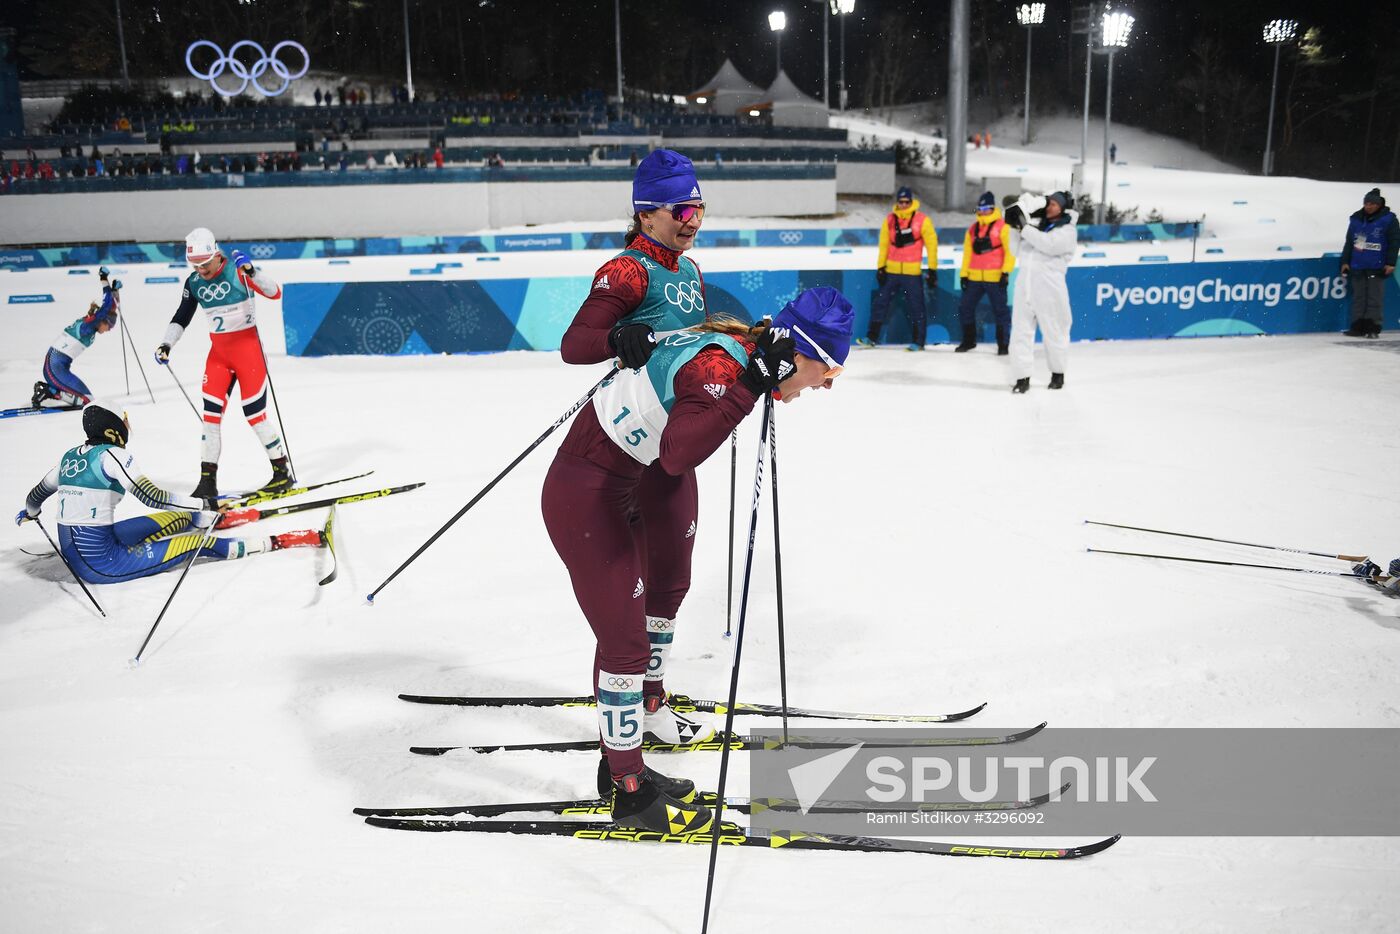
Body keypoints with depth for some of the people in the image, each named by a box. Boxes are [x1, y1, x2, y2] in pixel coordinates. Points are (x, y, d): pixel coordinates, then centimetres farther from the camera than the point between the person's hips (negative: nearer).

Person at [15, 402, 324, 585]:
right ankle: (272, 543, -3)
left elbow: (37, 494, 24)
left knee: (180, 517, 16)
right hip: (102, 565, -8)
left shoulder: (70, 456, 9)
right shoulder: (112, 455, -15)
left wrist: (28, 513, 46)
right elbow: (151, 496, -20)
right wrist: (207, 504, -17)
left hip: (72, 555, 8)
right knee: (198, 540, -5)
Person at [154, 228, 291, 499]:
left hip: (248, 347, -5)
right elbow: (181, 317, 12)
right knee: (211, 413, -3)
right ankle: (208, 478, 2)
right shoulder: (194, 282, 3)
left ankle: (283, 471, 9)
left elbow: (275, 293, -20)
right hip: (218, 352, 5)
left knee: (255, 414, -5)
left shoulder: (237, 271, -12)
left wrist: (251, 271, -33)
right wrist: (166, 344, 1)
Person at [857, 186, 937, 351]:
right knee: (880, 302, 4)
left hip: (912, 272, -3)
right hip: (891, 271, 4)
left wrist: (932, 270, -6)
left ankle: (918, 341, 9)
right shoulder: (890, 220, 5)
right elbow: (884, 245, 9)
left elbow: (931, 245, -4)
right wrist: (880, 267, 4)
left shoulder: (922, 220, -6)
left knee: (915, 307, 0)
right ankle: (872, 337, 13)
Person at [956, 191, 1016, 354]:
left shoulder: (1002, 227, -5)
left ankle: (1003, 344, 9)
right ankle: (968, 341, 22)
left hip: (995, 278, -5)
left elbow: (1010, 251, -9)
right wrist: (963, 274, 10)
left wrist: (1006, 272, -15)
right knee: (965, 308, 7)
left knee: (1000, 310, 0)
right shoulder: (972, 229, 13)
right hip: (974, 278, 6)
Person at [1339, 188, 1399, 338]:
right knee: (1358, 297, 6)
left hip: (1377, 268, -4)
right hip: (1357, 266, 4)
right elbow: (1349, 242, 16)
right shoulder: (1356, 219, 10)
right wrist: (1345, 261, 13)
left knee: (1374, 298, -3)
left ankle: (1373, 327, -1)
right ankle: (1358, 327, 9)